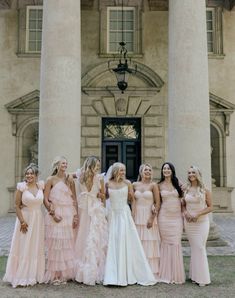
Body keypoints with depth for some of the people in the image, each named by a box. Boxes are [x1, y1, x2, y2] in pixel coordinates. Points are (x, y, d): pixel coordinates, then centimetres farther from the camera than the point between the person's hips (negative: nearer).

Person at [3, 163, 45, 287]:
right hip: (25, 219, -4)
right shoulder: (21, 187, -9)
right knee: (23, 248, 3)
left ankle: (34, 275, 25)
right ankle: (22, 276, 16)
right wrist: (22, 221, -14)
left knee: (36, 248, 11)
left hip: (38, 220, 4)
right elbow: (17, 205, -9)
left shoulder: (41, 185, 1)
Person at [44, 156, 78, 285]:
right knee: (55, 243, -3)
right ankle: (55, 274, 6)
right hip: (56, 215, -3)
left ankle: (65, 273, 17)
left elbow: (74, 199, 8)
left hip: (69, 215, 4)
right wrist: (53, 213, -12)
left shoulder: (70, 180, 10)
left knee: (68, 243, 6)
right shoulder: (51, 180, 0)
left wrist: (76, 216, 1)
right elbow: (46, 199, -4)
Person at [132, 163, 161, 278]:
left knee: (150, 243, 1)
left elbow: (158, 203, -4)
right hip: (137, 217, 3)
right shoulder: (135, 185, 7)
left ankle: (151, 272, 11)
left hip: (149, 217, -2)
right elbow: (133, 201, 7)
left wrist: (152, 218, -11)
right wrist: (133, 216, -2)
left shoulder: (153, 185, -2)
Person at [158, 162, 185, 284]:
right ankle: (166, 273, 15)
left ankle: (176, 274, 13)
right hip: (164, 217, -1)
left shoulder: (178, 184, 7)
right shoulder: (160, 185, 4)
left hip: (177, 217, 1)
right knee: (165, 243, 3)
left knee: (176, 244, 1)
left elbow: (182, 199, 12)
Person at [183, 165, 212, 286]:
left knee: (200, 248, -3)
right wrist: (186, 212, -8)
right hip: (189, 222, 2)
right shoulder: (185, 189, 4)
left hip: (202, 222, -2)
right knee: (194, 248, 7)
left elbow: (210, 207, -3)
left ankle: (202, 277, 8)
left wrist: (198, 214, -15)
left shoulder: (205, 190, -3)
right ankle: (195, 275, 16)